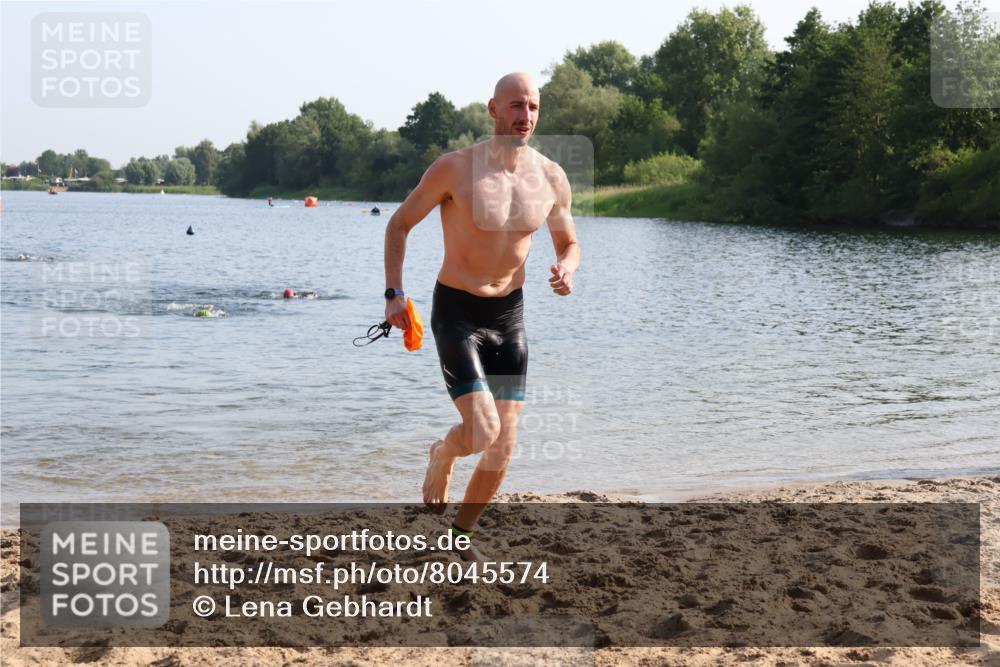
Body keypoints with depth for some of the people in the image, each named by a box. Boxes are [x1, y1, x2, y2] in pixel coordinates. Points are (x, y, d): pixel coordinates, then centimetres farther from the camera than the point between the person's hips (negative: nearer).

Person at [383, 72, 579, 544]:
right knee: (482, 433, -18)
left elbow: (569, 244, 13)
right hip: (456, 314, -4)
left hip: (510, 315, 4)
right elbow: (400, 223, -1)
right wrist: (394, 293, -10)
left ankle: (459, 535, 27)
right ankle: (444, 453, 20)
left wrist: (567, 269, -11)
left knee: (503, 447, 4)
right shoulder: (455, 167, -13)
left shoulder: (552, 178, -1)